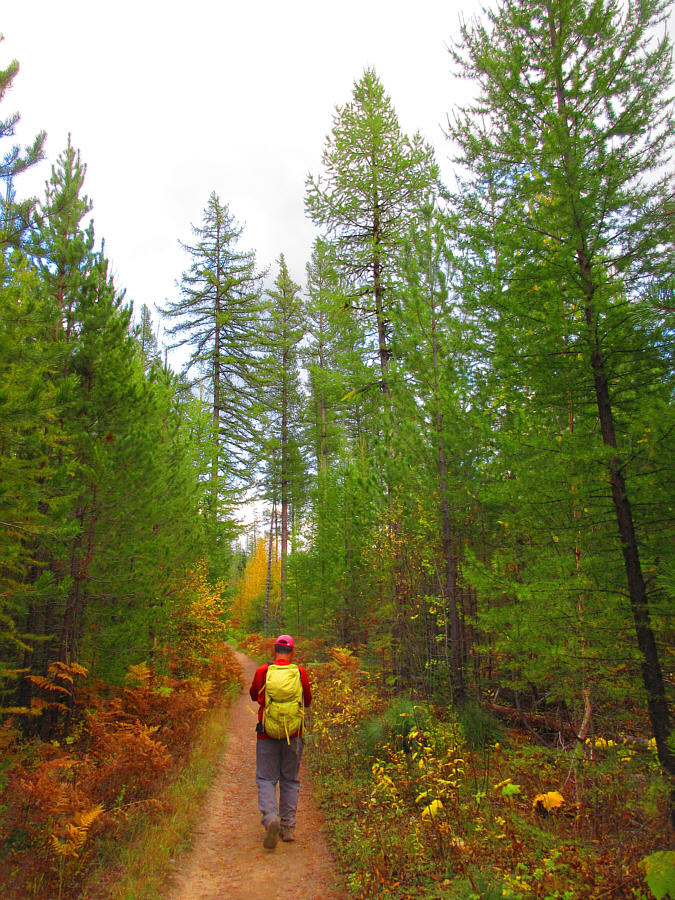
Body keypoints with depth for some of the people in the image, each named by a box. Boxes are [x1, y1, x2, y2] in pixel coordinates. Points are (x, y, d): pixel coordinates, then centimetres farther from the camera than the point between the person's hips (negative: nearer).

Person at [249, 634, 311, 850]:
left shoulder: (262, 672, -7)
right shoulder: (300, 673, -6)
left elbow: (254, 695, 12)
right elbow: (308, 701, 8)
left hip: (267, 735, -1)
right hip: (293, 735, 1)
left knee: (266, 779, 10)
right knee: (290, 781, 17)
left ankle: (270, 818, -11)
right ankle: (288, 827, 20)